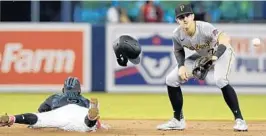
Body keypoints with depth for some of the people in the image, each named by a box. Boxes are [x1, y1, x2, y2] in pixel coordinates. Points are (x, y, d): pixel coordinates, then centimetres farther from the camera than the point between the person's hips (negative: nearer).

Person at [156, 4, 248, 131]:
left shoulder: (203, 28, -37)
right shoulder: (177, 34, -21)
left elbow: (224, 38, -51)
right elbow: (178, 50, 1)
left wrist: (215, 56, -68)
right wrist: (181, 66, -18)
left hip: (221, 52, -6)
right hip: (200, 55, 6)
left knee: (220, 80, -35)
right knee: (171, 79, -1)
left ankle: (239, 119, -24)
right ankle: (178, 120, 14)